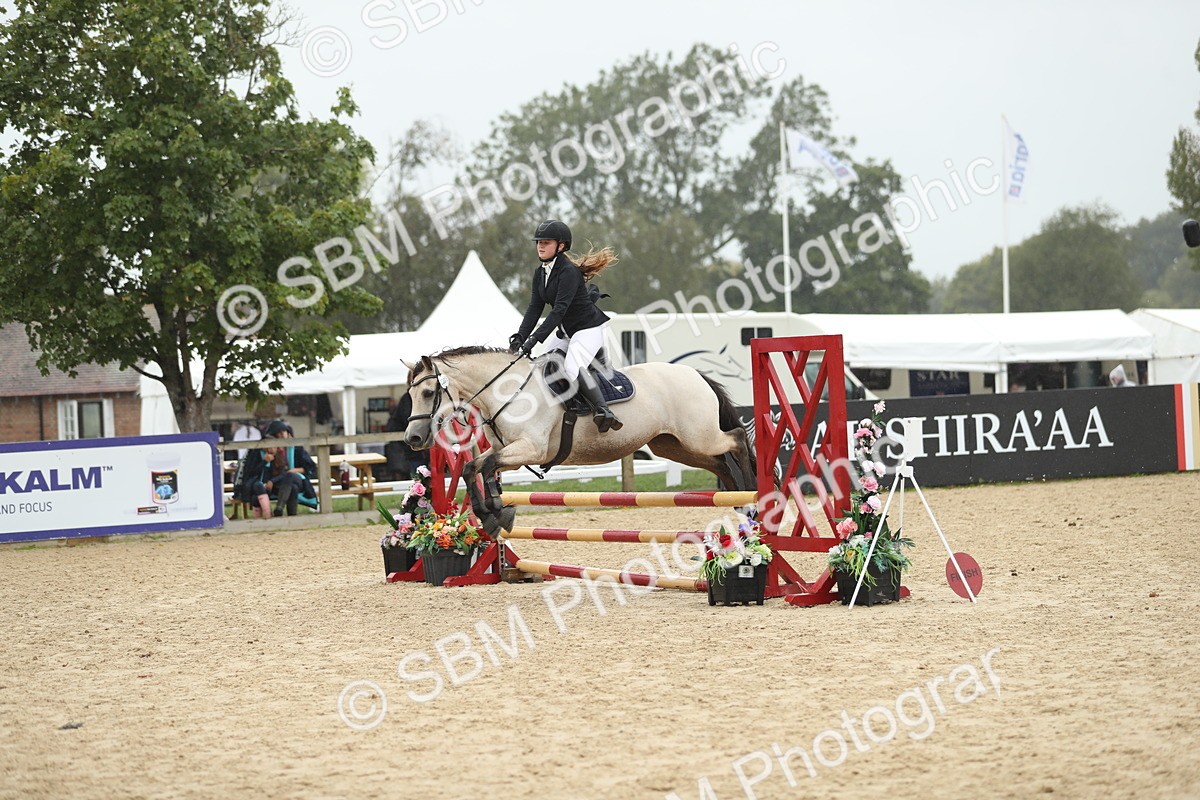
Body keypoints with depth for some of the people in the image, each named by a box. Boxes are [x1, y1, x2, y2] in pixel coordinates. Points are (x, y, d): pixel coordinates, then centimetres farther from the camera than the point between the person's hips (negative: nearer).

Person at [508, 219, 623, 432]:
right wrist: (520, 337, -16)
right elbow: (534, 308, 0)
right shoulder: (540, 273, 4)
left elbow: (559, 309, -30)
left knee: (572, 369, -29)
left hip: (588, 328, -10)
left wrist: (534, 339, -35)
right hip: (565, 330, 10)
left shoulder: (569, 272, -23)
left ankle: (603, 411, -37)